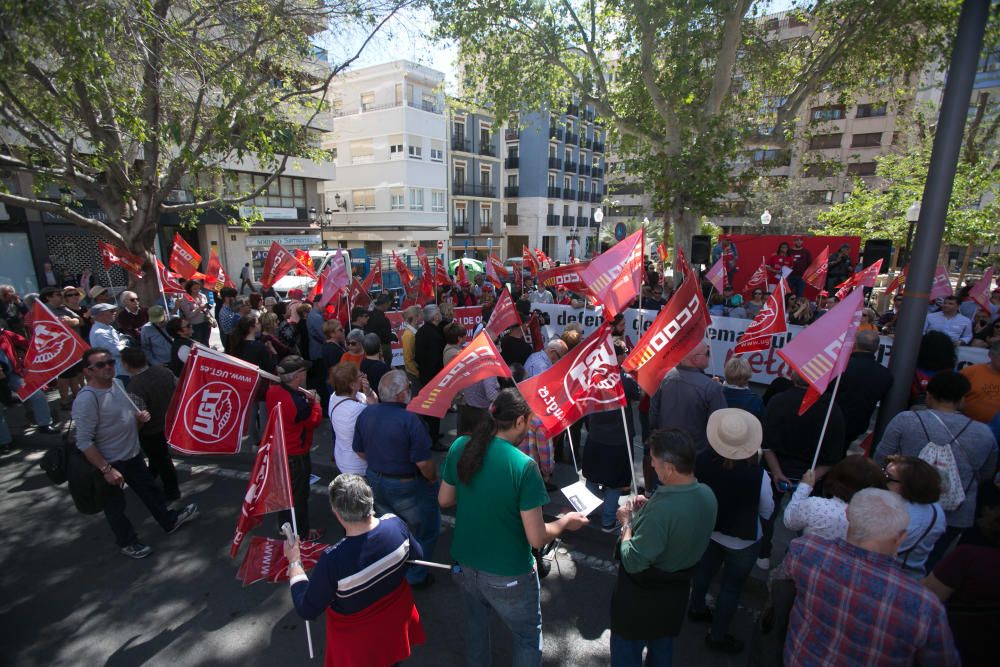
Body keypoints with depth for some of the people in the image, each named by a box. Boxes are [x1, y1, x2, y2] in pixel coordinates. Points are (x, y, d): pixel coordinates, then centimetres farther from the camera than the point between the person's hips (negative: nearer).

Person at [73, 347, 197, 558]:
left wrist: (139, 418, -5)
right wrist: (106, 469, -24)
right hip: (109, 462, -7)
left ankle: (169, 520, 43)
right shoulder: (86, 399, -25)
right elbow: (84, 442, -25)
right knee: (115, 506, 15)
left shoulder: (117, 384, 0)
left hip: (133, 454, 8)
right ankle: (127, 542, 35)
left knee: (150, 489, 23)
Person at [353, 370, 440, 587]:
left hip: (375, 481, 7)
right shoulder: (409, 420, -28)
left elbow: (359, 450, 4)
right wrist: (433, 479, -7)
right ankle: (415, 577, 30)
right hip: (406, 486, -7)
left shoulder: (365, 413, -7)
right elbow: (423, 462, -26)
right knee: (424, 531, 18)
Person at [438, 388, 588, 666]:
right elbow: (537, 539, -21)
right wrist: (566, 522, -3)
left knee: (475, 628, 29)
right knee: (527, 638, 21)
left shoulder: (460, 447, -11)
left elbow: (444, 499, 3)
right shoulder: (524, 465, -25)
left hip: (464, 564, 5)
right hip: (508, 575, -5)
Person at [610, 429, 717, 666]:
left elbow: (633, 562, -29)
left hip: (642, 594, -7)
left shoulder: (661, 510, -38)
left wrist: (627, 523, -17)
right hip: (678, 587, 7)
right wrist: (649, 507, 0)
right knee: (663, 645, 29)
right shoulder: (707, 495, -13)